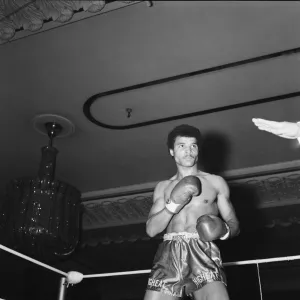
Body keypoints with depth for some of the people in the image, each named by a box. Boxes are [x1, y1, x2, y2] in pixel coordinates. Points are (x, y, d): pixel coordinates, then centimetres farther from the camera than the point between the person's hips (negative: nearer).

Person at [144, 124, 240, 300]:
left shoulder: (216, 182, 16)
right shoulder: (163, 187, 20)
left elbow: (234, 225, 15)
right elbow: (151, 229, 10)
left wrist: (223, 230, -9)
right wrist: (174, 203, -5)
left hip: (203, 254, -2)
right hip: (169, 255, 2)